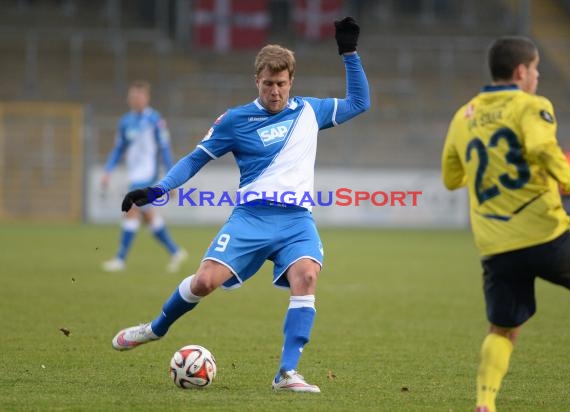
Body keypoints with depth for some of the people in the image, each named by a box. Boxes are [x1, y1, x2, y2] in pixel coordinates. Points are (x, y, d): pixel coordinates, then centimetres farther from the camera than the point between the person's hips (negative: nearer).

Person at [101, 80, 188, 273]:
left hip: (147, 173, -7)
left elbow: (165, 148, -6)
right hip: (134, 175, 7)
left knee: (132, 212, -13)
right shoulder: (126, 121, 10)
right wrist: (108, 171, 4)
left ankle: (120, 259, -13)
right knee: (147, 215, 9)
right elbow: (118, 149, 16)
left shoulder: (154, 120, -8)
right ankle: (175, 252, 21)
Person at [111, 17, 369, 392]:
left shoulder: (309, 111, 14)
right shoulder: (236, 120, 5)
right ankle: (157, 329, 16)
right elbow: (196, 159, 10)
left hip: (297, 220, 1)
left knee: (306, 276, -29)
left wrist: (350, 53, 15)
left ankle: (288, 374, -29)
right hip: (252, 216, -1)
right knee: (205, 280, -16)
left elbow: (359, 103, 24)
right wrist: (154, 191, -1)